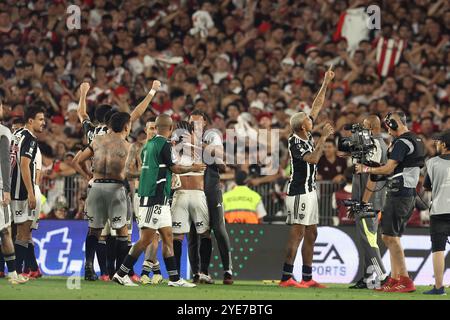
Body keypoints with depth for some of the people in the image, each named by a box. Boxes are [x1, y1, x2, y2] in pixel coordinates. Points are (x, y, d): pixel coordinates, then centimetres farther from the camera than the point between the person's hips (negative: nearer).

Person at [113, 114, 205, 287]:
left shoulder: (148, 145, 13)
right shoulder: (165, 145, -12)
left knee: (168, 237, 10)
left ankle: (174, 279, 11)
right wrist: (193, 168, 12)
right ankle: (121, 274, -7)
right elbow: (175, 168, -5)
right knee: (146, 239, -8)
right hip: (155, 199, -9)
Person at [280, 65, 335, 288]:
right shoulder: (294, 142, -17)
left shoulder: (306, 134, 7)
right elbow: (313, 159, -28)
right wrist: (324, 137, -24)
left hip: (309, 190, 9)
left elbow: (317, 106, 14)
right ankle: (286, 277, -12)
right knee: (298, 233, -11)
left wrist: (326, 84, 14)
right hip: (299, 192, -9)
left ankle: (307, 278, 12)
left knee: (311, 234, 9)